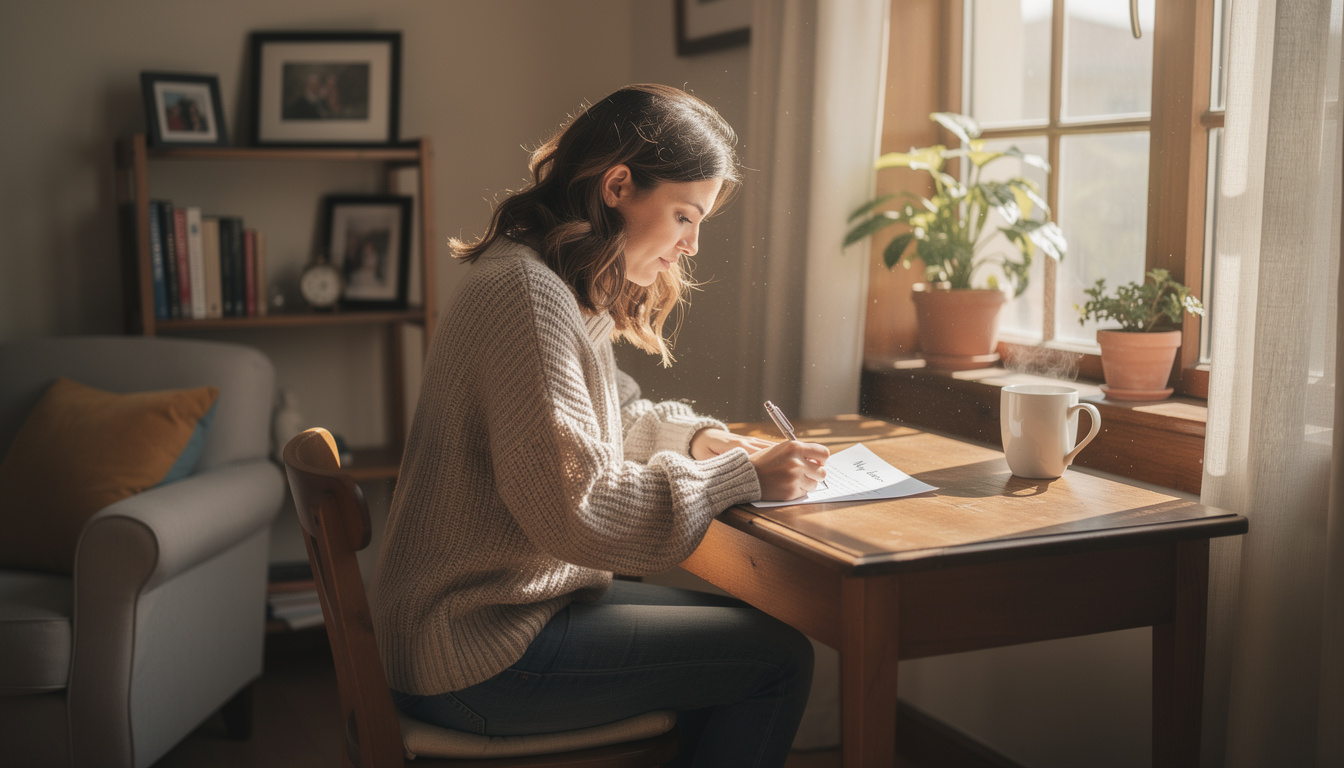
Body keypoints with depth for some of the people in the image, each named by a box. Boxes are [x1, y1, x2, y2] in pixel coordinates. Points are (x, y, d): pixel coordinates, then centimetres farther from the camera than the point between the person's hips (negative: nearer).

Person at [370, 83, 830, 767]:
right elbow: (580, 512, -26)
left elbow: (602, 423, 23)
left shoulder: (572, 289, 11)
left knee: (742, 626, 13)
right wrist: (743, 476, -19)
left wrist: (696, 437, 4)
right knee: (777, 658, -7)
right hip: (478, 658, -10)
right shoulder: (526, 292, -22)